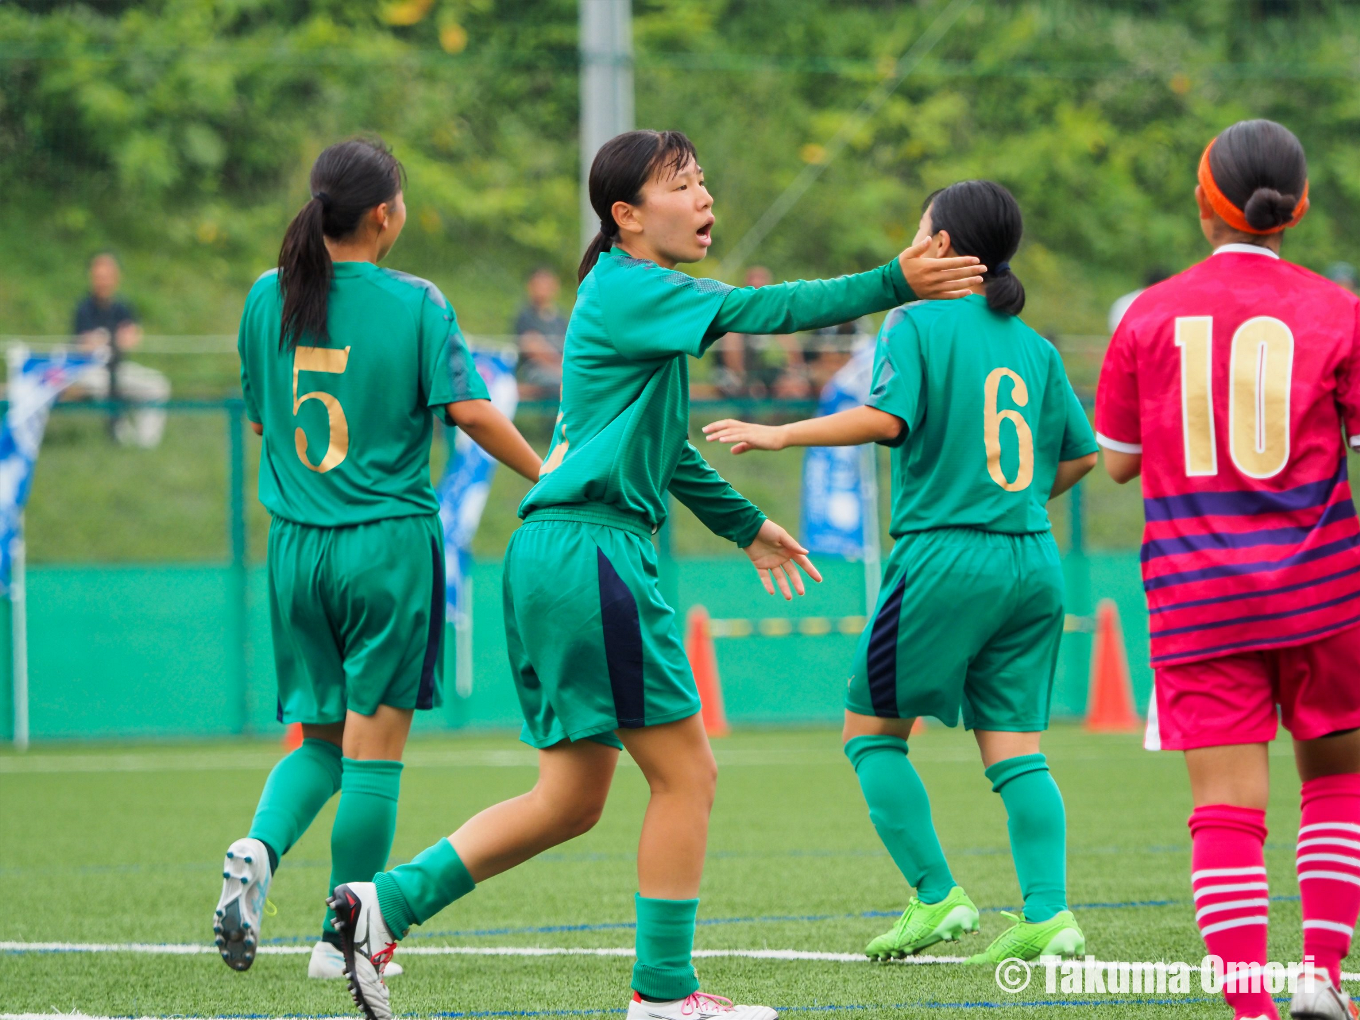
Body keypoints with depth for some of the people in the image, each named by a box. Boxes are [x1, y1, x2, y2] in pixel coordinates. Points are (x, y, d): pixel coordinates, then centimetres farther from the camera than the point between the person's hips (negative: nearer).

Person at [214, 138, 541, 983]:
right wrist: (546, 475, -2)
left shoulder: (269, 300, 5)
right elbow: (468, 409, -14)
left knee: (318, 736, 14)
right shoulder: (415, 304, -8)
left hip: (297, 546, 4)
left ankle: (258, 850, -14)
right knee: (375, 742, 3)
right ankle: (343, 938, 5)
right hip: (389, 540, -4)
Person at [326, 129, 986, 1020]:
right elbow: (757, 310, -22)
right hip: (590, 552, -10)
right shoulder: (629, 291, -10)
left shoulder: (631, 296, 20)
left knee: (572, 798, 12)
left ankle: (387, 903, 10)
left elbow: (658, 445, 31)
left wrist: (744, 525, 36)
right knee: (687, 774, -3)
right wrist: (894, 284, -25)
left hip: (555, 557, 10)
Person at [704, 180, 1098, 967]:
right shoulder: (1035, 346, 13)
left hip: (946, 555, -6)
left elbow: (885, 417, -18)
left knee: (872, 730, 7)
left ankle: (937, 897, 0)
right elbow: (1081, 454, 16)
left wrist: (778, 434, -10)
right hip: (1033, 561, 6)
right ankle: (1049, 914, -8)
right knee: (1016, 747, 5)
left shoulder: (919, 325, -4)